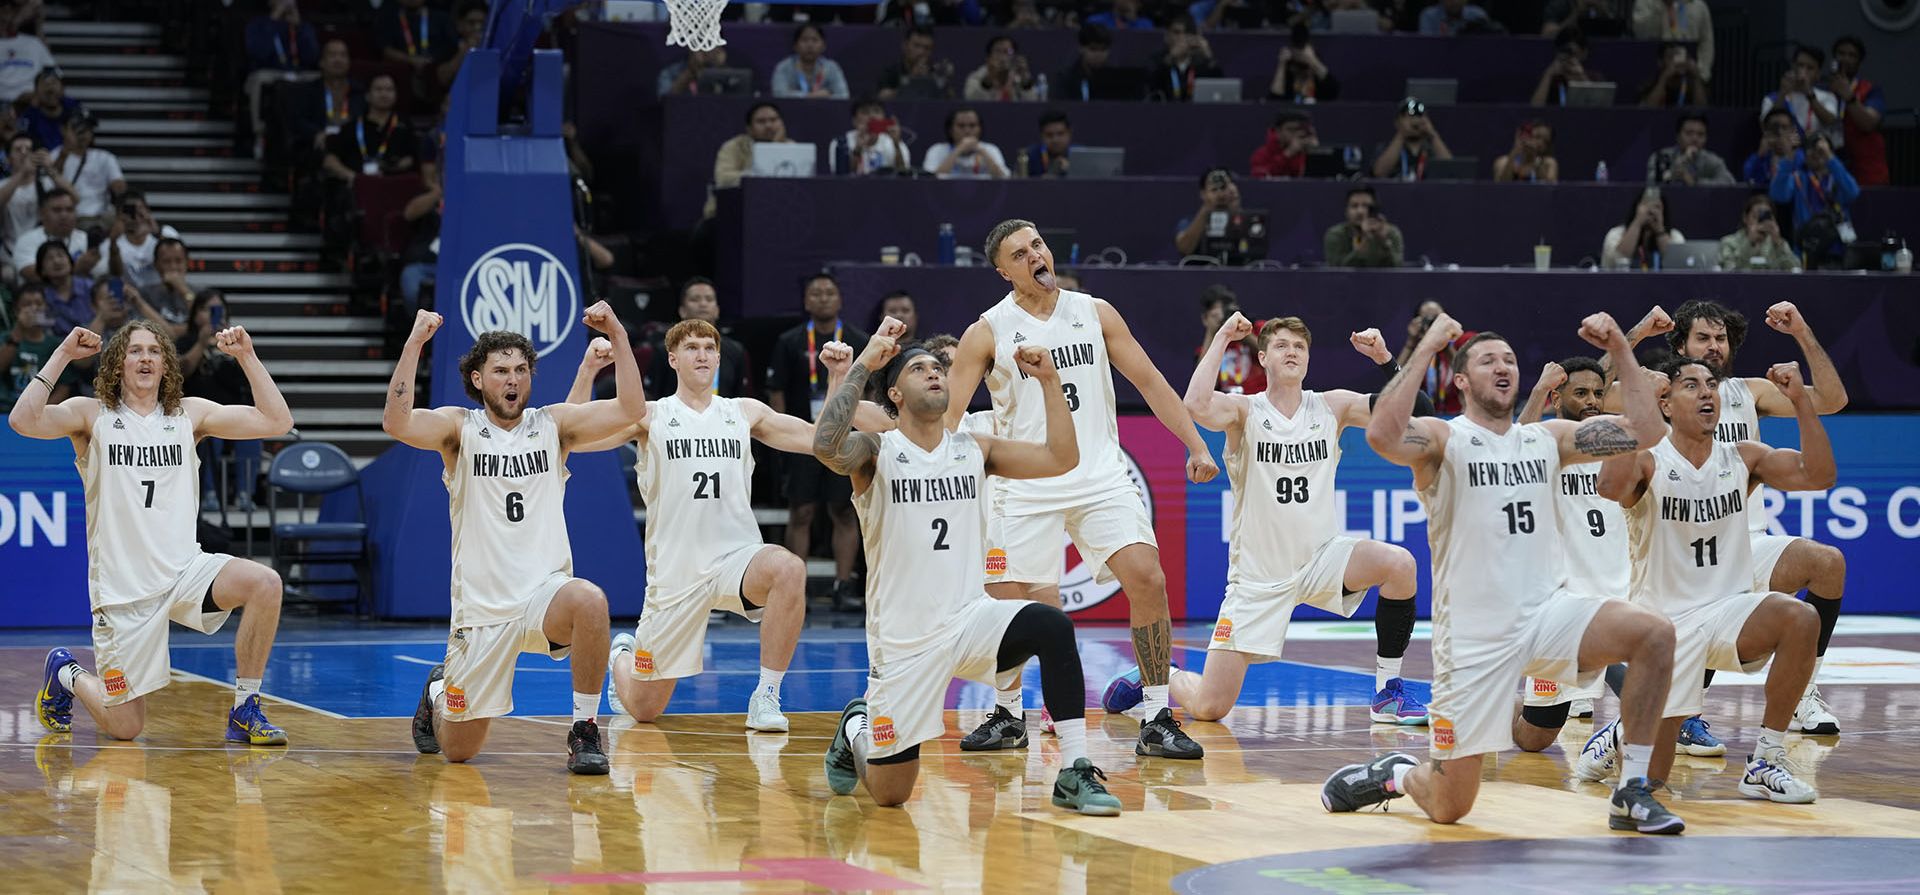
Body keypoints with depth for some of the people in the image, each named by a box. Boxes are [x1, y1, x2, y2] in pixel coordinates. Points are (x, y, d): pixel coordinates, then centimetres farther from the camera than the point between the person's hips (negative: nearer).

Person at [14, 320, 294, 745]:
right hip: (122, 588, -3)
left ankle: (244, 711, -13)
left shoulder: (189, 414, 8)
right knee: (124, 727, -2)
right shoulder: (91, 414, 0)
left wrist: (247, 357, -4)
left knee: (264, 583, -29)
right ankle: (66, 674, 33)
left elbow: (277, 422, 2)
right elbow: (23, 421, -18)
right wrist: (61, 356, -14)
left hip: (184, 570, 3)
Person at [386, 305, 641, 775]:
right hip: (481, 608, 0)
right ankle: (437, 694, 44)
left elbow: (631, 410, -7)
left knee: (589, 602, -37)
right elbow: (397, 423, -20)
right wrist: (414, 343, -25)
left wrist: (618, 335, -14)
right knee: (458, 750, 6)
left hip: (544, 593, 0)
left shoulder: (553, 424, 4)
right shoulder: (460, 428, -1)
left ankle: (585, 730, -18)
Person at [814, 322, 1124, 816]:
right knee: (889, 792, 0)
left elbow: (1061, 458, 2)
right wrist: (862, 365, -27)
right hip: (903, 638, -3)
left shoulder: (973, 450, 7)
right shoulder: (875, 452, -7)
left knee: (1052, 626, -29)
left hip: (970, 617, 3)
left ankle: (1075, 774, -21)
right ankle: (855, 729, 37)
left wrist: (1049, 381, -5)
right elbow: (826, 446, -30)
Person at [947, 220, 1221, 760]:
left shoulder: (1094, 313, 7)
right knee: (1035, 608, -4)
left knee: (1148, 580, -14)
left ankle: (1156, 720, -8)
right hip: (1029, 488, -2)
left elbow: (1148, 380, 12)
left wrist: (1196, 446, 7)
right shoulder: (989, 333, -1)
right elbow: (947, 416, -2)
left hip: (1101, 477, 2)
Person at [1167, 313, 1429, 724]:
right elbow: (1197, 407, -28)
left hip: (1321, 557, 3)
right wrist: (1222, 338, -22)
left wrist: (1384, 359, -17)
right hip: (1257, 576, -3)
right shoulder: (1244, 411, -6)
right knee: (1208, 707, -8)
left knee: (1400, 565, -29)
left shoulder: (1331, 407, 3)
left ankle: (1388, 691, -12)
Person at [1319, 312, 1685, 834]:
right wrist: (1425, 350, -23)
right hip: (1473, 634, -4)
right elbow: (1382, 436, -26)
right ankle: (1394, 775, 35)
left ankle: (1632, 792, -12)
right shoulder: (1443, 440, -4)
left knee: (1654, 634, -24)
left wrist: (1619, 349, 1)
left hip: (1546, 612, 4)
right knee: (1448, 807, -3)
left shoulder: (1548, 439, 11)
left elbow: (1646, 431, 8)